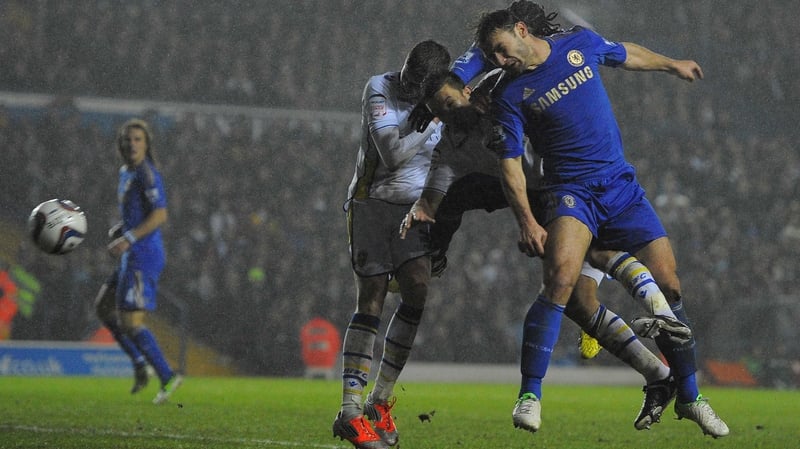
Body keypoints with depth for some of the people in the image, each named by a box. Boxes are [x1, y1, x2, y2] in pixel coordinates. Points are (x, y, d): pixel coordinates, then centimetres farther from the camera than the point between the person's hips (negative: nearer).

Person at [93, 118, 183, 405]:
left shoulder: (147, 173, -13)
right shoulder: (126, 173, 15)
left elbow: (160, 215, -22)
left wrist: (128, 239, -24)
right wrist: (119, 230, 11)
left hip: (143, 256, -10)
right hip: (133, 257, 10)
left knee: (130, 323, -11)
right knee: (103, 307, 18)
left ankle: (167, 377, -6)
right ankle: (140, 365, 18)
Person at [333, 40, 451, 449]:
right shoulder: (379, 90, -13)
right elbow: (393, 155, -24)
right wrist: (432, 119, -23)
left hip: (414, 210, 4)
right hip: (373, 203, -4)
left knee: (420, 293, -14)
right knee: (370, 303, -11)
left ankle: (379, 403, -1)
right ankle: (350, 411, -9)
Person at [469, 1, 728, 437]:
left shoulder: (581, 43, 3)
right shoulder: (509, 95, -4)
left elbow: (626, 54, 24)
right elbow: (510, 164, -6)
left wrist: (673, 65, 39)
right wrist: (527, 221, -20)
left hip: (621, 186, 3)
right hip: (570, 190, -3)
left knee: (669, 287, 1)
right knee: (561, 279, -28)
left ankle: (689, 397, 18)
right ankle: (529, 396, -22)